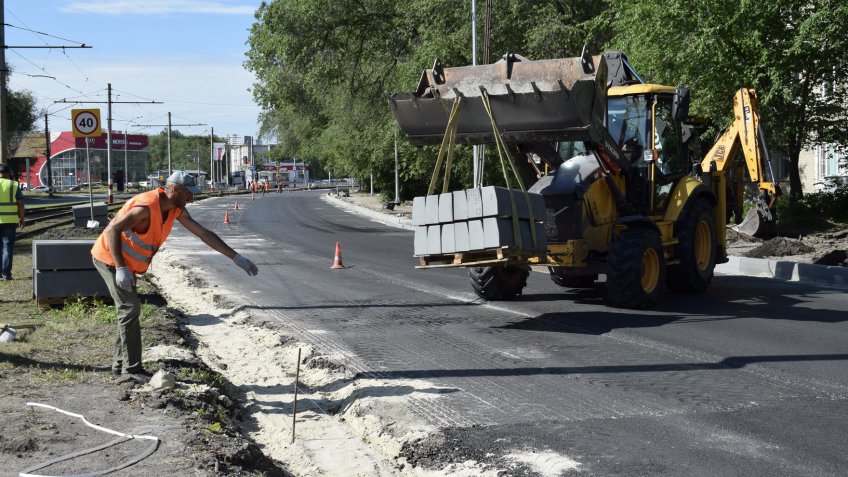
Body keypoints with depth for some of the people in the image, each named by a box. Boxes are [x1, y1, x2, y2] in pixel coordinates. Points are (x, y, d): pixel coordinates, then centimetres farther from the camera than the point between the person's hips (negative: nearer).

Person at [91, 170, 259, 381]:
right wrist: (121, 269, -37)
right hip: (109, 258, -9)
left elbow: (204, 233, 1)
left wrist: (236, 257, -1)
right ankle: (132, 368, -8)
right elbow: (112, 230, -32)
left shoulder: (176, 210, -1)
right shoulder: (146, 206, -29)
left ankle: (120, 364, 24)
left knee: (129, 309, 14)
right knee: (130, 309, -12)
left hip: (125, 263, 10)